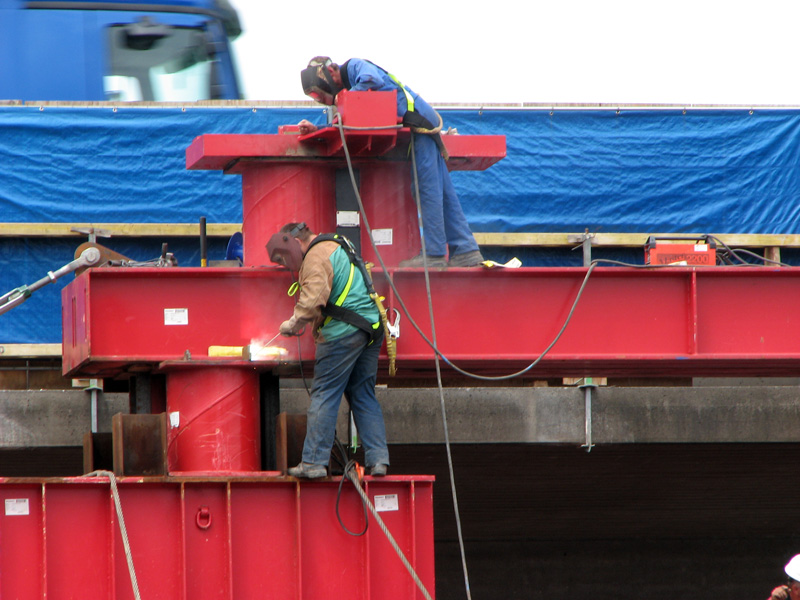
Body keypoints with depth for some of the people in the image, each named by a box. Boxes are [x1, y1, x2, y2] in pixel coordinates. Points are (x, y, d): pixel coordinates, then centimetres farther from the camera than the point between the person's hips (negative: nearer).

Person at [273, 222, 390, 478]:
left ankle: (314, 462, -6)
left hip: (343, 332, -9)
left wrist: (293, 325, -7)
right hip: (372, 328, 9)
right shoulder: (338, 246, 21)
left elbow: (312, 300, -21)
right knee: (364, 396, 11)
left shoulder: (316, 257, -10)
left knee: (324, 396, -5)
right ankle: (378, 459, 4)